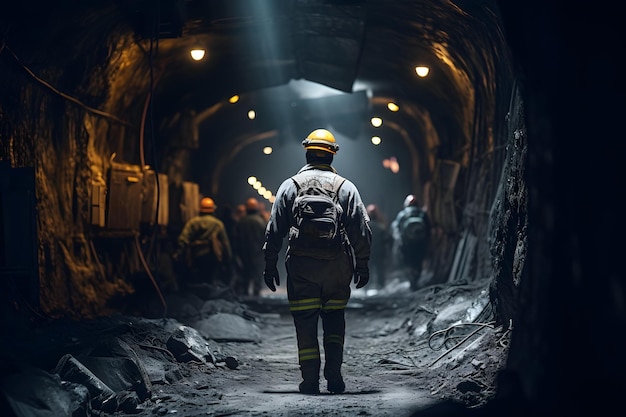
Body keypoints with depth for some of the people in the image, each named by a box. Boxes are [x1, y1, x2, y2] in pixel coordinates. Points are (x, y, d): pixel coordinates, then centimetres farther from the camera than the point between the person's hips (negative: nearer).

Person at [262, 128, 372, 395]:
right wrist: (362, 265, 10)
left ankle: (310, 381, 4)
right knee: (334, 318, 15)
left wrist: (270, 265, 9)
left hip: (301, 265, -1)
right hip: (337, 265, 1)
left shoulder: (290, 186, 4)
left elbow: (274, 229, 3)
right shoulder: (346, 187, 5)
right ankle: (334, 373, 2)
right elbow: (362, 230, 3)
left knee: (305, 322, 5)